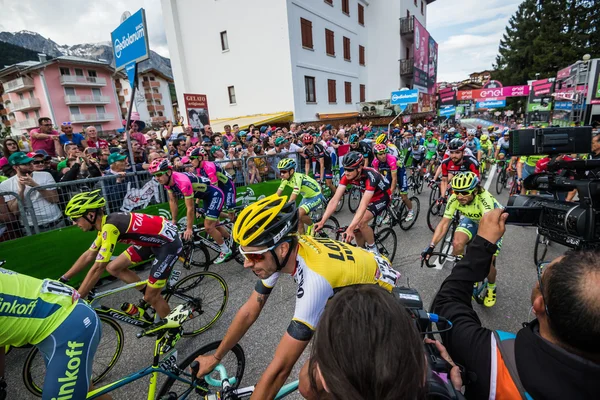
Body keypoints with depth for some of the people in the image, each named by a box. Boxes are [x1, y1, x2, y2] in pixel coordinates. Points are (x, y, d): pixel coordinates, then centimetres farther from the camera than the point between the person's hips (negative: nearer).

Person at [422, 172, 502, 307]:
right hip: (472, 219, 3)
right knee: (457, 243, -25)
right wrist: (431, 246, -36)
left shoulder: (484, 198, -40)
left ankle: (491, 288, 23)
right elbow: (444, 223, -26)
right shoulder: (454, 199, -28)